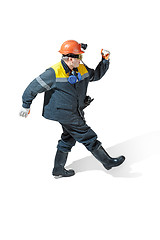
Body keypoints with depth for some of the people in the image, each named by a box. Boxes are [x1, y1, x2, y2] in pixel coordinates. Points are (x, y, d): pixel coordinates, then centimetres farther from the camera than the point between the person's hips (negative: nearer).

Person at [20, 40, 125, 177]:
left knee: (69, 138, 18)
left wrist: (105, 61, 1)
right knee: (87, 137, -4)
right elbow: (34, 87, -12)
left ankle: (58, 169, 32)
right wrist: (26, 105, -5)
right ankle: (107, 161, 9)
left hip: (75, 112, 9)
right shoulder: (54, 73, -20)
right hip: (64, 113, -9)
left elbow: (96, 75, 16)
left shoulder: (82, 69, 1)